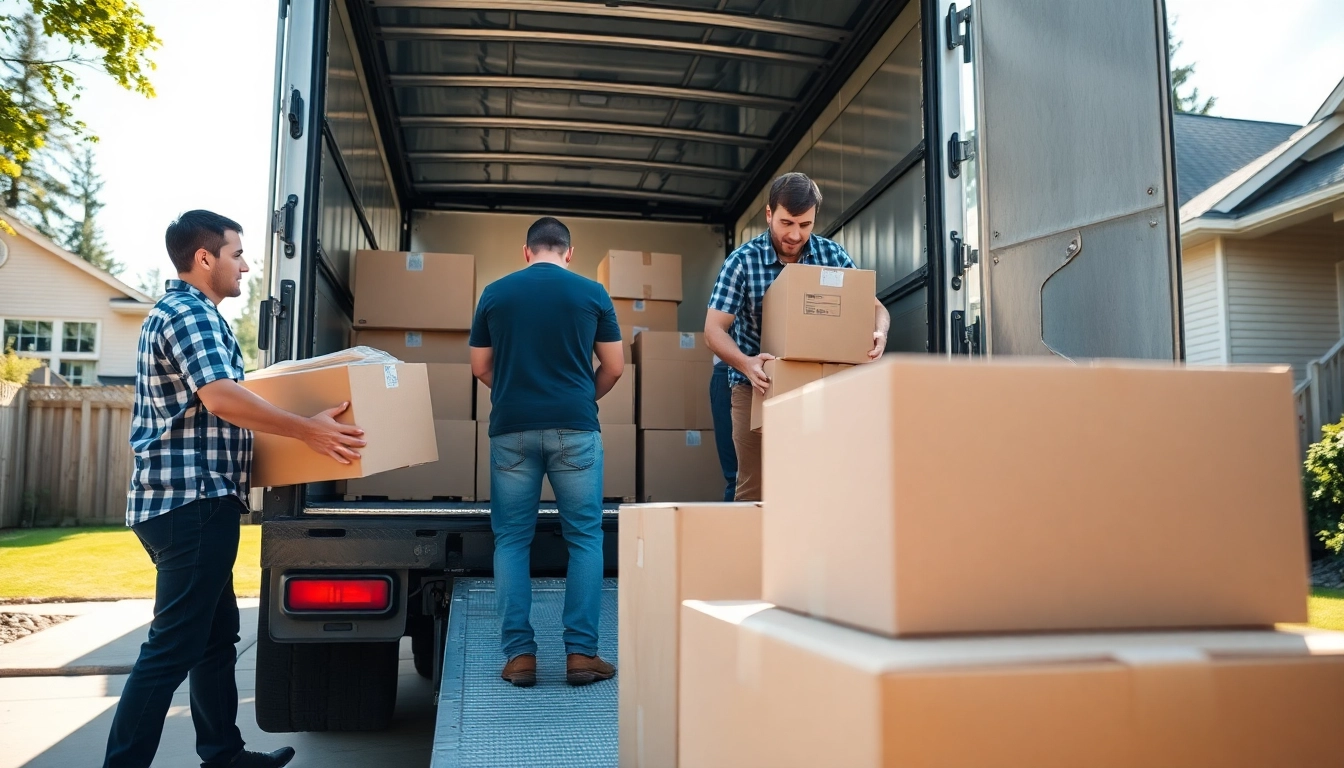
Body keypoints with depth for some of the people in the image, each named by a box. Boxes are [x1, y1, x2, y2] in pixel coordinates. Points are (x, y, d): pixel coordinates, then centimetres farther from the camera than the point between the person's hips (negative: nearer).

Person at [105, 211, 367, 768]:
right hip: (192, 500, -11)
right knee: (173, 646, -7)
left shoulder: (180, 312, 20)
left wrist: (293, 429, 33)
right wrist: (307, 429, -26)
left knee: (216, 633, 17)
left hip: (192, 498, 11)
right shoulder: (188, 312, -12)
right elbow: (219, 396, -27)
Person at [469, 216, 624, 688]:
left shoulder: (495, 293, 8)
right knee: (584, 538, 6)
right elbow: (614, 367, 6)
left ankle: (519, 654, 7)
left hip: (512, 428, 1)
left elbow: (480, 368, 13)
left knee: (512, 540, 8)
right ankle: (581, 653, 5)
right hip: (574, 427, -1)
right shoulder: (592, 293, 4)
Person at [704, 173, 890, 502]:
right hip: (758, 386, -2)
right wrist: (746, 364, -31)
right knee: (754, 487, -1)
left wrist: (879, 332, -21)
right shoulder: (742, 261, -10)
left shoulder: (832, 254, -2)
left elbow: (874, 307, 2)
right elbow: (714, 329, -13)